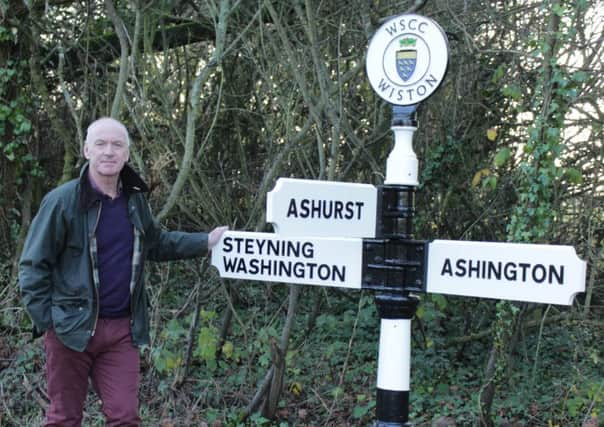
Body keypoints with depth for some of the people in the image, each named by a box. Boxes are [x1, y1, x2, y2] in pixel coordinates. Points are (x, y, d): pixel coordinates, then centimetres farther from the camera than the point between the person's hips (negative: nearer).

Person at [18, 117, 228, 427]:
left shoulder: (135, 199, 7)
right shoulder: (62, 201, -10)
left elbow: (156, 243, 23)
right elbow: (33, 266, -8)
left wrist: (205, 242, 13)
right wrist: (47, 321, -13)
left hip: (122, 329, 4)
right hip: (71, 328, -4)